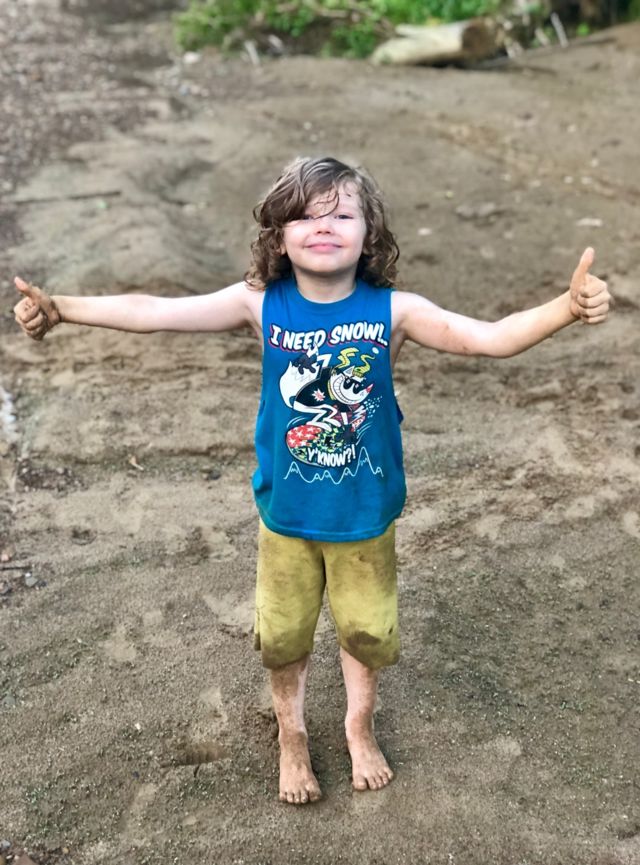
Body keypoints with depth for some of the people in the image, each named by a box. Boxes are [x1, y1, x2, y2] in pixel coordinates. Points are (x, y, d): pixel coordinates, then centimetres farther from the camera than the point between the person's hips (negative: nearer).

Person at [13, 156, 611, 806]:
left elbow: (491, 338, -24)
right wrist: (58, 308, -27)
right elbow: (152, 312, -19)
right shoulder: (261, 305, -15)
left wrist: (567, 307, -40)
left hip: (365, 513, 0)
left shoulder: (393, 310, -17)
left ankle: (359, 726, 50)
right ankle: (291, 736, 47)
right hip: (286, 512, 0)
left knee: (367, 629, 19)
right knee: (284, 635, 17)